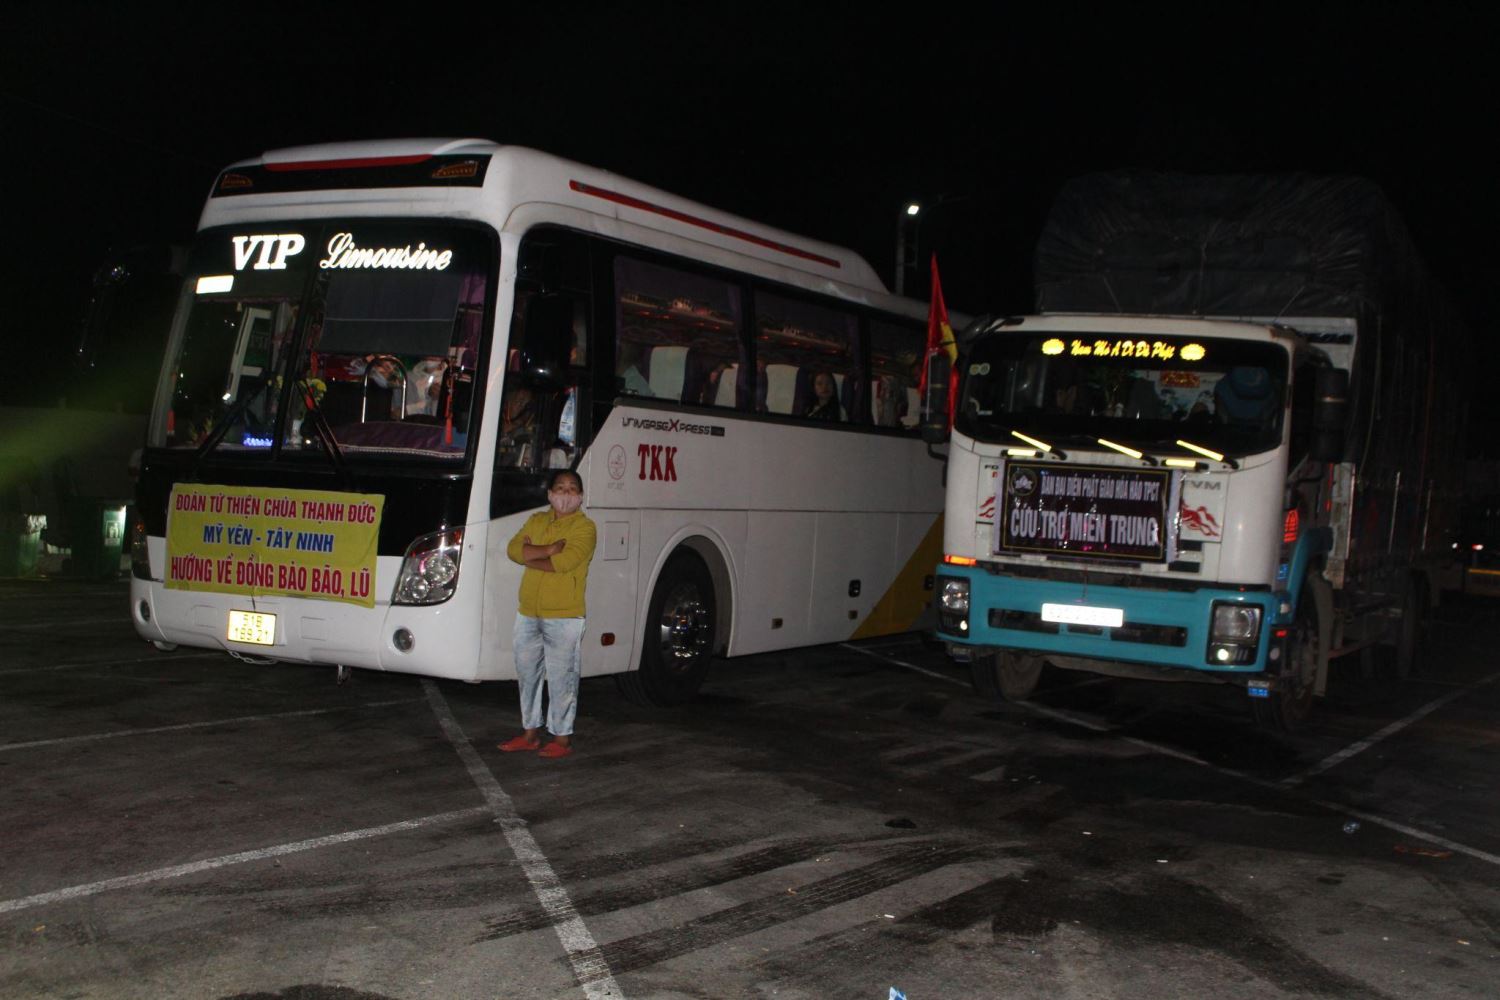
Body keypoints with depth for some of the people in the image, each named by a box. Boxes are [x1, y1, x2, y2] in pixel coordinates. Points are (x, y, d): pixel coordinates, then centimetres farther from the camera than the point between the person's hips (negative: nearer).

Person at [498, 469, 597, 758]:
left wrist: (530, 556, -7)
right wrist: (551, 549, -15)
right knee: (527, 674, 15)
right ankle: (531, 732, 27)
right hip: (528, 614, 6)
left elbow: (564, 562, -20)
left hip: (564, 617, -6)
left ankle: (562, 737, 6)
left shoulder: (584, 527, -5)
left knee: (561, 678, -2)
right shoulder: (536, 521, 13)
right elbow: (513, 549, -4)